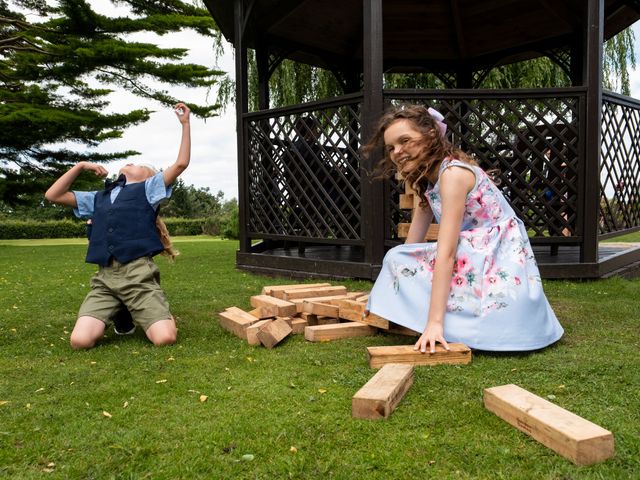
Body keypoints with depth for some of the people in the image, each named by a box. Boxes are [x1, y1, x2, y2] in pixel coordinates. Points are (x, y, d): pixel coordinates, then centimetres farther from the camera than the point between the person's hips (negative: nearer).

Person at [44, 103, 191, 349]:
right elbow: (53, 195, 24)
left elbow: (181, 164, 4)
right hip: (104, 277, 4)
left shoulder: (147, 190, 14)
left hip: (138, 273, -3)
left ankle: (138, 314, 14)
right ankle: (119, 313, 12)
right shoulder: (98, 198, 27)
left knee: (165, 338, -19)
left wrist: (185, 123, 3)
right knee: (80, 341, -16)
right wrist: (80, 166, 21)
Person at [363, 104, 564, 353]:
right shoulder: (427, 178, 10)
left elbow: (446, 253, -27)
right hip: (476, 262, 9)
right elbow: (412, 246, 8)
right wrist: (382, 301, 4)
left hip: (500, 271, -9)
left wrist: (435, 322, -30)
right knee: (397, 259, 2)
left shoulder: (453, 173, -19)